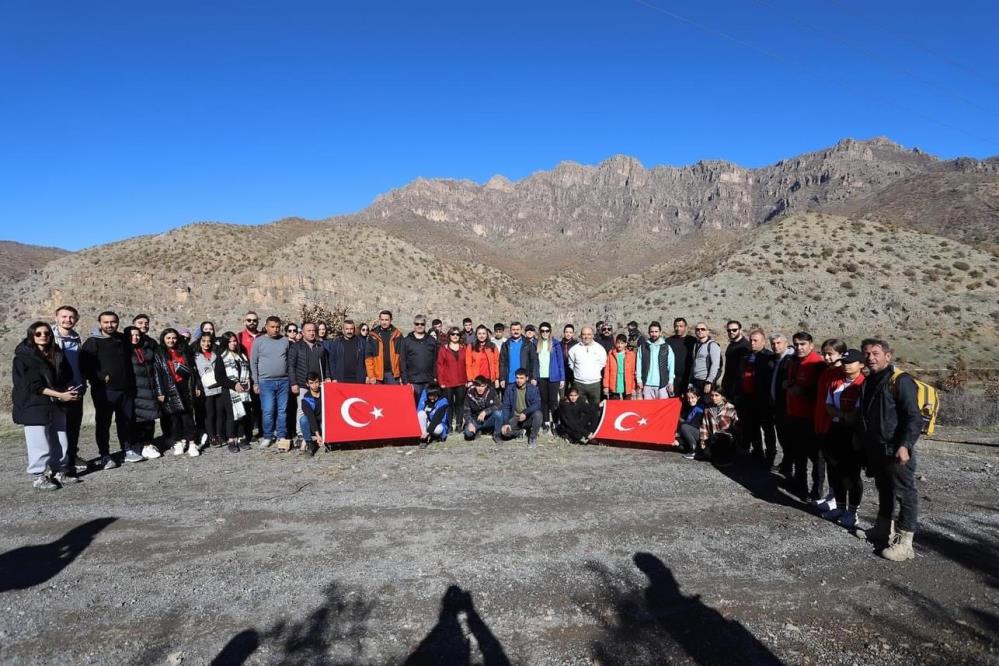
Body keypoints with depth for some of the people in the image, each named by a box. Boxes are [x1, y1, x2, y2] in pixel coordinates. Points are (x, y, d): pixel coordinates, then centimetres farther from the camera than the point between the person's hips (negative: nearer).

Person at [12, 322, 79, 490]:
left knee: (60, 442, 8)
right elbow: (32, 385, -15)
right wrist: (60, 395, -20)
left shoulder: (57, 354, 10)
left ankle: (57, 472, 19)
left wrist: (71, 390, -9)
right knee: (40, 444, -4)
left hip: (56, 406, 6)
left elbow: (67, 377, 13)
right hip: (34, 406, -6)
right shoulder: (23, 357, -8)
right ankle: (39, 477, 7)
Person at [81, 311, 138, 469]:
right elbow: (85, 365, -14)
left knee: (126, 422, 11)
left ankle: (128, 451, 22)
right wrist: (101, 378, -18)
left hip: (125, 389, 5)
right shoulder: (93, 342, -5)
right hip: (104, 390, -5)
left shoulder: (122, 340, 12)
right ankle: (105, 456, 9)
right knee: (103, 423, 1)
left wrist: (131, 385, 18)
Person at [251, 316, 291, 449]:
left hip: (284, 381, 2)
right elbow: (253, 363, 3)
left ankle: (281, 436, 13)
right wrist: (255, 382, 0)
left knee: (282, 410, 5)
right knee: (268, 411, -4)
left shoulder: (285, 341, 7)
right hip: (266, 382, -2)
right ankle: (267, 436, 10)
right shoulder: (258, 341, 2)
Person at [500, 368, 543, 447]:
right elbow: (506, 407, -5)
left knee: (537, 414, -33)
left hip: (528, 418, -1)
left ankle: (533, 438, -9)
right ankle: (522, 431, 8)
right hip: (515, 418, 1)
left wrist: (525, 413, -34)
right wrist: (505, 423, -17)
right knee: (504, 431, -26)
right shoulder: (509, 389, -3)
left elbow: (537, 404, -18)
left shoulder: (533, 389, -7)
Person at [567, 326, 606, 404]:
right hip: (579, 384, 0)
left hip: (595, 383, 0)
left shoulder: (600, 348, 1)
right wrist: (578, 372, 8)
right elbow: (571, 364, 13)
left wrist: (594, 373, 7)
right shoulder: (574, 349, 3)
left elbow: (603, 364, 9)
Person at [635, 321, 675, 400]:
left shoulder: (667, 347, 5)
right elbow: (638, 364, 6)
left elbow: (671, 365, 4)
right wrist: (639, 380, 0)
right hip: (647, 384, 1)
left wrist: (671, 381, -1)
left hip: (662, 384, -1)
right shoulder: (643, 347, 7)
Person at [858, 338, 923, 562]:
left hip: (896, 450, -9)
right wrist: (863, 442, 22)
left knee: (904, 493, -2)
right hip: (876, 450, 9)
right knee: (883, 489, 20)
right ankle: (884, 529, 34)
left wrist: (905, 445, -25)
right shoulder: (868, 383, 13)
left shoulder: (900, 381, -14)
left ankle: (904, 543, 2)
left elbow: (913, 417, -19)